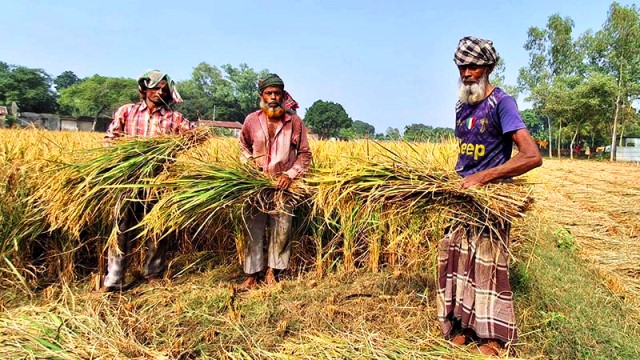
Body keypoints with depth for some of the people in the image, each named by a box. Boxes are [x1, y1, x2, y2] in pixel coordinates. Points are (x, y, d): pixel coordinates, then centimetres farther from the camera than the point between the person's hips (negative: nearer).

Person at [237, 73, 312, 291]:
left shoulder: (294, 122, -2)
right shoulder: (251, 121, 2)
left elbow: (305, 154, 2)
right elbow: (243, 147, 19)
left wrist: (291, 175, -10)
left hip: (283, 186, -1)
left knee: (280, 231, 6)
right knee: (253, 230, 4)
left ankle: (272, 272, 23)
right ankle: (252, 276, 14)